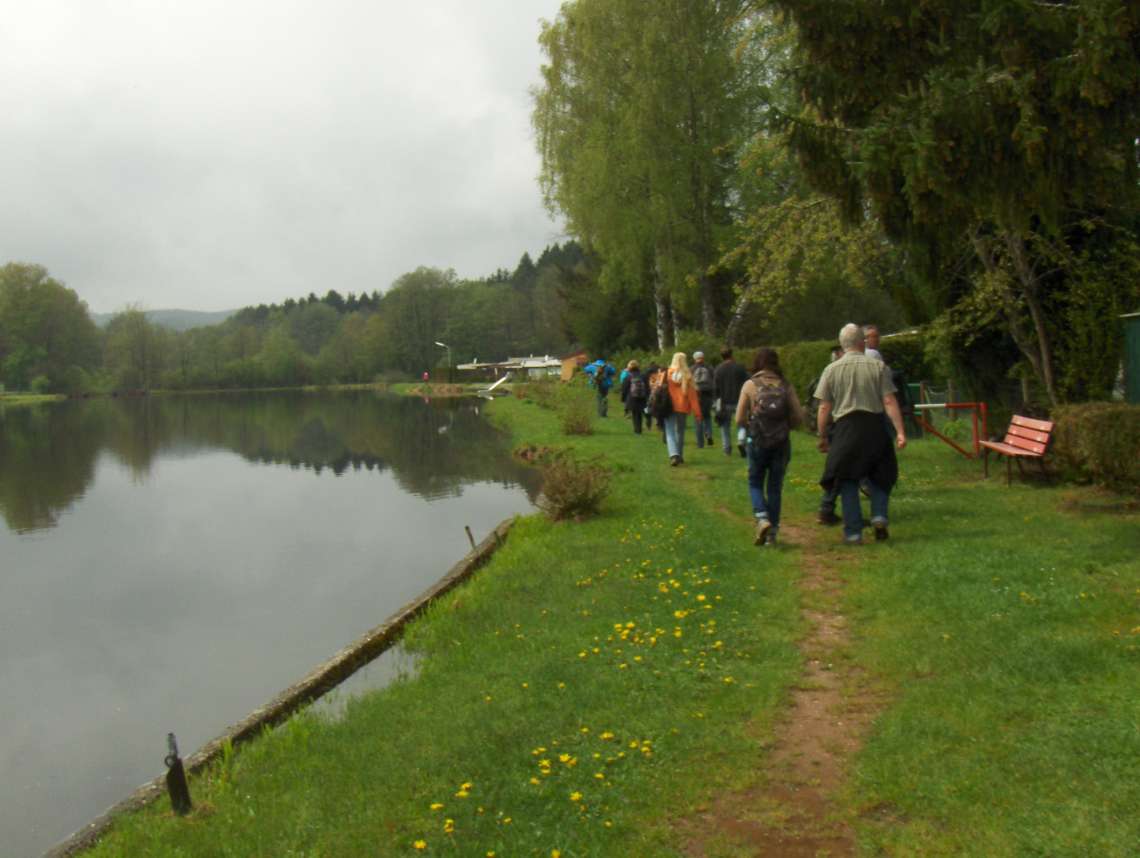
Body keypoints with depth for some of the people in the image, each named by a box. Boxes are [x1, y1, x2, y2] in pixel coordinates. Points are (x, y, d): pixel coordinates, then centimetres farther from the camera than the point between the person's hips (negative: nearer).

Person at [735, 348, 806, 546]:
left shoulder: (750, 385, -1)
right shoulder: (786, 386, 3)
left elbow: (739, 420, -3)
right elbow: (798, 418, 2)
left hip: (757, 441, -2)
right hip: (782, 443, 2)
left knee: (755, 483, 14)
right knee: (775, 487, 11)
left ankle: (762, 519, -10)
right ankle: (772, 533, 13)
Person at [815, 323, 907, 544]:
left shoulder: (832, 370, 3)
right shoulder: (878, 366, 2)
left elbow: (824, 408, 2)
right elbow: (889, 402, -4)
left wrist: (822, 436, 10)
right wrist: (900, 432, -3)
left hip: (846, 427, 0)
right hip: (874, 426, 1)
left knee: (848, 482, 6)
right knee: (879, 475, 19)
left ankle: (853, 532, 6)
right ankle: (879, 516, 0)